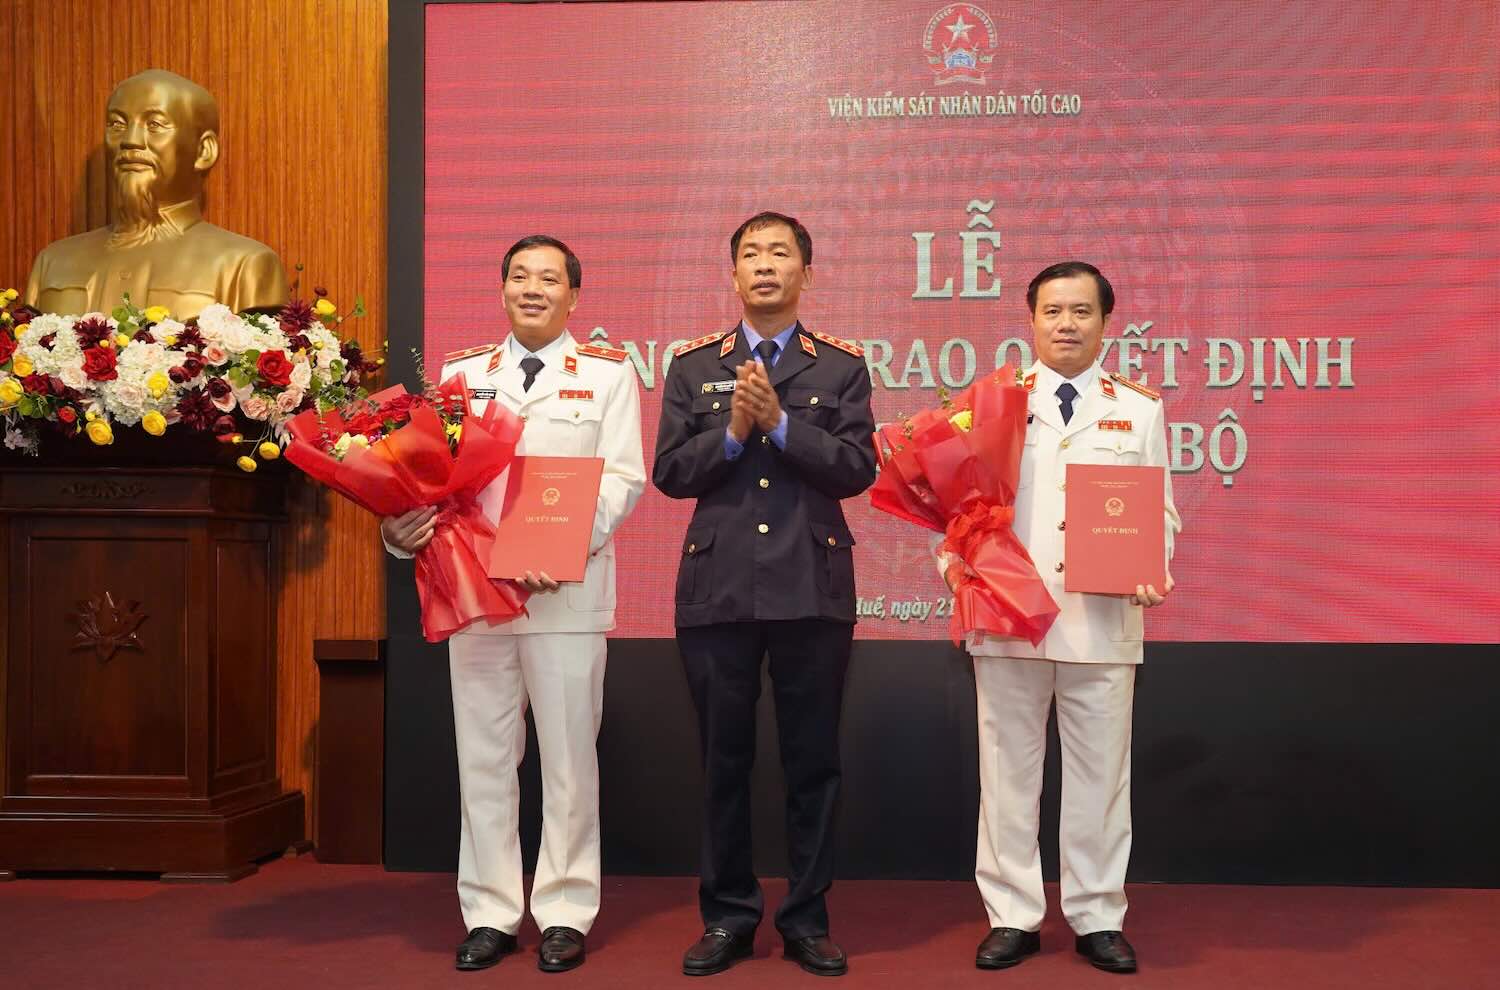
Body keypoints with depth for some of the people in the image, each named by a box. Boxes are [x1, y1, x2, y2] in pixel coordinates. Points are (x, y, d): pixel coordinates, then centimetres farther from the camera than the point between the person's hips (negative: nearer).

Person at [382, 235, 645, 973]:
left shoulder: (607, 373, 4)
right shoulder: (460, 374, 13)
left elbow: (623, 479, -5)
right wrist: (401, 526, -14)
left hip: (566, 591, -3)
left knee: (567, 758, 5)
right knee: (483, 756, 8)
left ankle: (565, 914, 17)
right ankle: (490, 913, 19)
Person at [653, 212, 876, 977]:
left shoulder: (842, 366, 6)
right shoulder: (693, 365, 9)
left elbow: (857, 469, -5)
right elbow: (669, 473, 2)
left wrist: (780, 424, -14)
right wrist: (731, 432, -12)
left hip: (813, 587, -1)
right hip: (717, 587, 1)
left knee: (812, 758, 6)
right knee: (724, 758, 8)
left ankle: (806, 917, 19)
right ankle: (727, 915, 21)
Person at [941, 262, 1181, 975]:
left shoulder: (1138, 409, 10)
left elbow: (1160, 512, 8)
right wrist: (955, 562, -11)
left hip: (1104, 618, 0)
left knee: (1099, 773, 7)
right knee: (1008, 770, 7)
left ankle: (1098, 918, 20)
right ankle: (1012, 917, 18)